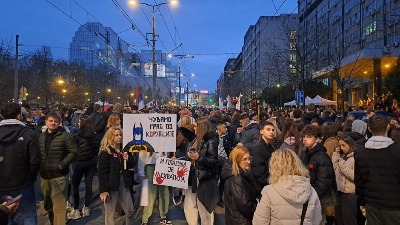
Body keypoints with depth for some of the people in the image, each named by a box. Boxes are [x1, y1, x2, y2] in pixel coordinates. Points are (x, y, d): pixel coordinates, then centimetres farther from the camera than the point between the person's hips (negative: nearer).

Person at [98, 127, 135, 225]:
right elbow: (102, 172, -14)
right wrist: (103, 190, -18)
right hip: (111, 186, -6)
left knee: (130, 211, 10)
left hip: (123, 184, 6)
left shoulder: (124, 150, 10)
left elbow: (132, 165, 16)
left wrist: (128, 159, -6)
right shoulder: (105, 152, -10)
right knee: (109, 213, 5)